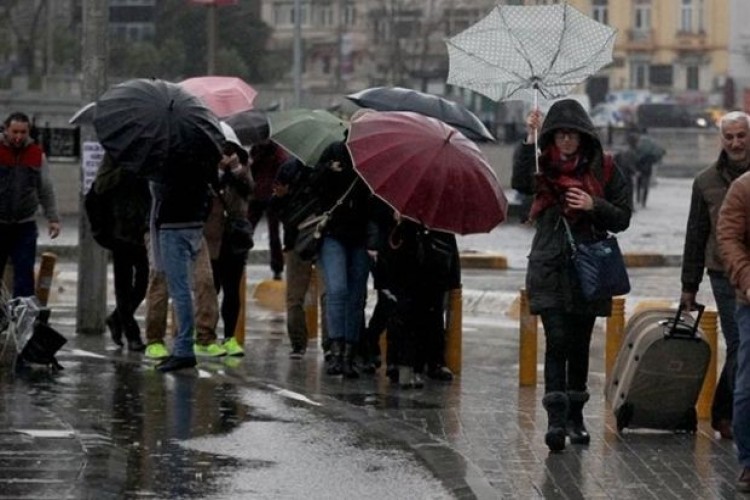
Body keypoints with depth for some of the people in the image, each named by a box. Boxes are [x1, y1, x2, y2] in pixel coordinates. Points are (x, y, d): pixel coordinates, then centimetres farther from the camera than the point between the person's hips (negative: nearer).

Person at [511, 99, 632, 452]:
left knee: (580, 345, 9)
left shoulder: (603, 169, 4)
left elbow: (622, 218, 4)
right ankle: (556, 419, -18)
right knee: (557, 341, -13)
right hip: (550, 270, -1)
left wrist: (594, 205, -13)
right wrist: (529, 140, -21)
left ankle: (575, 416, 21)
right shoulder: (545, 167, 4)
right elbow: (521, 183, -18)